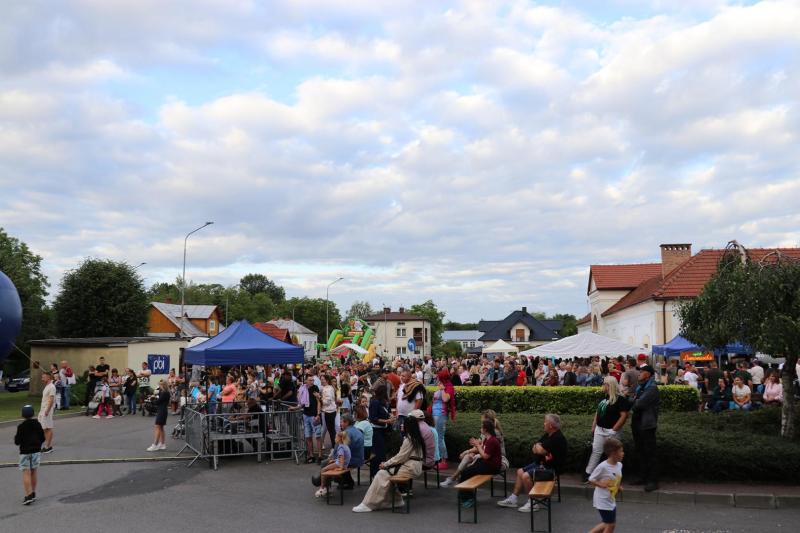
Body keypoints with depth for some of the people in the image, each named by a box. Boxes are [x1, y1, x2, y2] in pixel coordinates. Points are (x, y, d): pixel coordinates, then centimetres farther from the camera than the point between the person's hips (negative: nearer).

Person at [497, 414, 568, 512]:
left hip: (551, 468, -10)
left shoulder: (558, 438, -23)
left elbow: (541, 450, -28)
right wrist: (538, 447, -13)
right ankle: (513, 499, 15)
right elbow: (534, 449, 11)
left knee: (526, 476, -23)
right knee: (520, 472, 10)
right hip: (541, 463, 10)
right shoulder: (548, 435, 8)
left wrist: (537, 446, -5)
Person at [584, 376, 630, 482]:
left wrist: (614, 430, -20)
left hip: (611, 431, -7)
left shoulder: (620, 399, -13)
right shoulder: (604, 397, 11)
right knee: (596, 451, 7)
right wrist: (594, 425, 12)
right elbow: (598, 412, 20)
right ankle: (588, 473, 10)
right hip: (599, 429, 7)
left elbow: (624, 415, -19)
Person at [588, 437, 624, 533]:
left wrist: (619, 487, 0)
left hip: (611, 500, 8)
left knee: (607, 523, 18)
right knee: (611, 525, 1)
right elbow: (591, 479, -14)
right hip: (602, 500, -8)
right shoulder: (602, 467, -23)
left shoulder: (619, 465, 0)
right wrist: (600, 484, -29)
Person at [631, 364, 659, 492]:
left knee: (650, 453, -4)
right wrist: (634, 401, -7)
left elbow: (639, 404, -22)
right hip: (637, 423, 9)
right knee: (640, 451, 15)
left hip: (647, 425, -9)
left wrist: (633, 400, -2)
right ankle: (644, 477, 25)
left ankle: (653, 481, 0)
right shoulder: (640, 387, 15)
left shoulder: (652, 388, -15)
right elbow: (634, 403, 14)